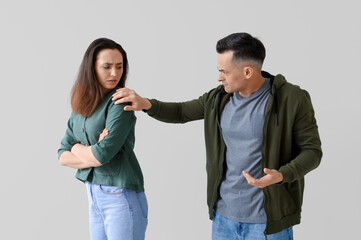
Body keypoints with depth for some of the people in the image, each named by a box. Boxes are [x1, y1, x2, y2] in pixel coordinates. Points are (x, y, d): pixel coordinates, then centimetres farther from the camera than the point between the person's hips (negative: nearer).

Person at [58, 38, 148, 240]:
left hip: (122, 196, -6)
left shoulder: (121, 102, -12)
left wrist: (77, 148, -1)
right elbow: (63, 156, 5)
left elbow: (104, 153, -21)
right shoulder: (81, 106, 8)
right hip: (94, 196, 7)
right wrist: (91, 158, -13)